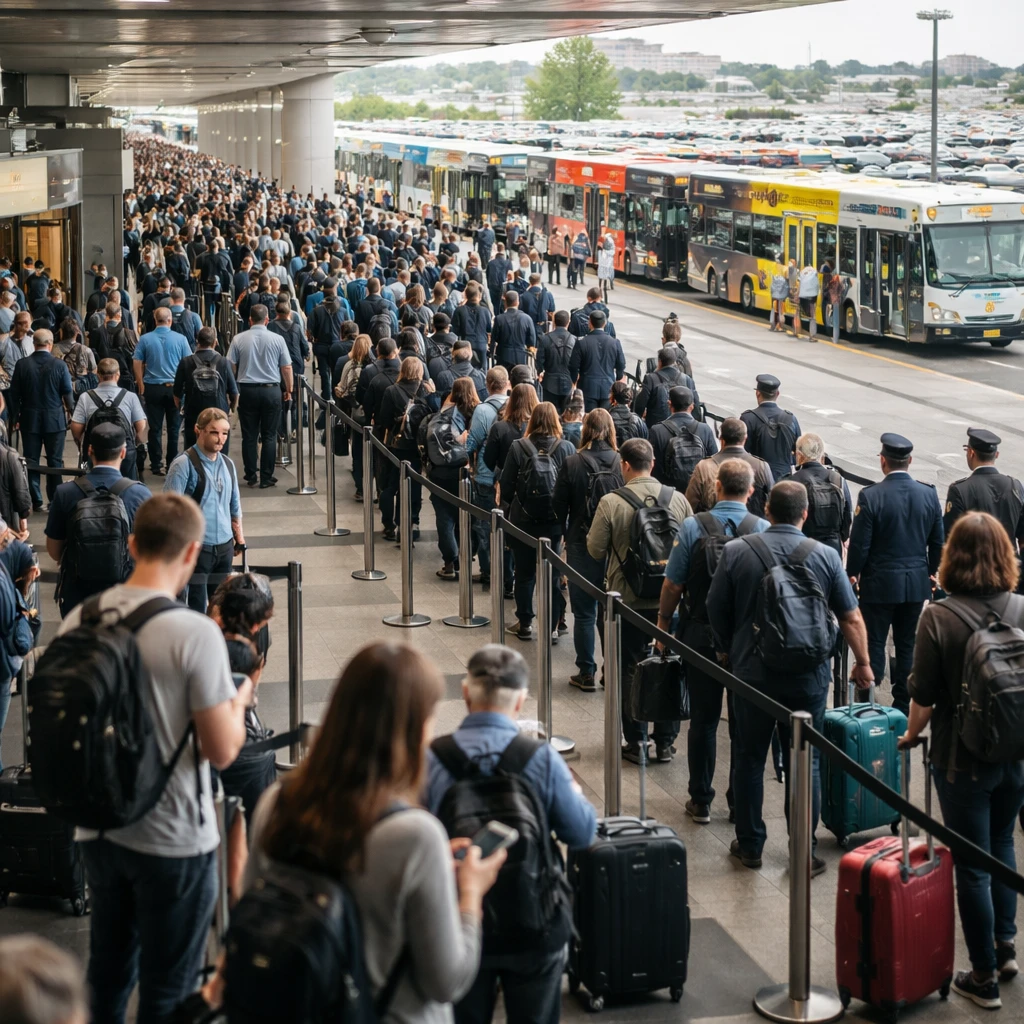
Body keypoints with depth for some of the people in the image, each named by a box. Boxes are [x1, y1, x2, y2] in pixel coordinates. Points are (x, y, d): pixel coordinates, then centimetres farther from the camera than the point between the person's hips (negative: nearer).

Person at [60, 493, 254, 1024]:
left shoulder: (77, 620, -4)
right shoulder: (195, 633, -21)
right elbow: (222, 751, -17)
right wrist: (240, 700, 2)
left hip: (99, 829, 6)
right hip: (174, 840, -5)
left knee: (107, 973, 21)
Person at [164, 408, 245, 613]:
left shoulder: (228, 464, 11)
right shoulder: (184, 464, -11)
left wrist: (239, 538, 18)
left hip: (224, 546, 7)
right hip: (196, 547, -6)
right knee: (196, 606, -3)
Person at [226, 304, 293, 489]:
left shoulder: (239, 339, -2)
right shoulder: (277, 339, -3)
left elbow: (231, 366, -1)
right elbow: (286, 368, 0)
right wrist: (288, 390, 13)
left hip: (247, 391, 1)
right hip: (271, 391, -1)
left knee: (249, 436, 8)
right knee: (269, 436, 5)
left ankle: (251, 477, 11)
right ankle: (266, 478, 4)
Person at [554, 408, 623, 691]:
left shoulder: (572, 464, -12)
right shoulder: (622, 464, -9)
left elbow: (559, 507, -4)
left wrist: (566, 536, 12)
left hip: (582, 547, -2)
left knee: (584, 614, 8)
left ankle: (587, 674, 12)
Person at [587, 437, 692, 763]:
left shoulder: (611, 503, -15)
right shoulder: (678, 499, -7)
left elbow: (595, 549, -9)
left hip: (628, 599, -2)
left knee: (629, 672, 9)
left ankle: (636, 743, 13)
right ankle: (666, 743, 19)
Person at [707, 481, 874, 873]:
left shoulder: (736, 552, -7)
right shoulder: (825, 556, -6)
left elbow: (716, 609, 0)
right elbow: (851, 618, 0)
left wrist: (727, 651, 18)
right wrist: (863, 664, 14)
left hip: (752, 673, 0)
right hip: (808, 678, 0)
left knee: (750, 759, 13)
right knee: (805, 764, 9)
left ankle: (749, 845, 22)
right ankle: (805, 853, 13)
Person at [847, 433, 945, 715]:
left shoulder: (870, 496, -16)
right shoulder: (929, 494, -3)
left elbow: (859, 544, -12)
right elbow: (937, 542, 5)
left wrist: (853, 573, 4)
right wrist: (930, 572, 20)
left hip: (880, 584, -4)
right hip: (917, 583, 4)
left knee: (874, 645, 5)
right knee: (908, 646, 12)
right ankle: (903, 706, 18)